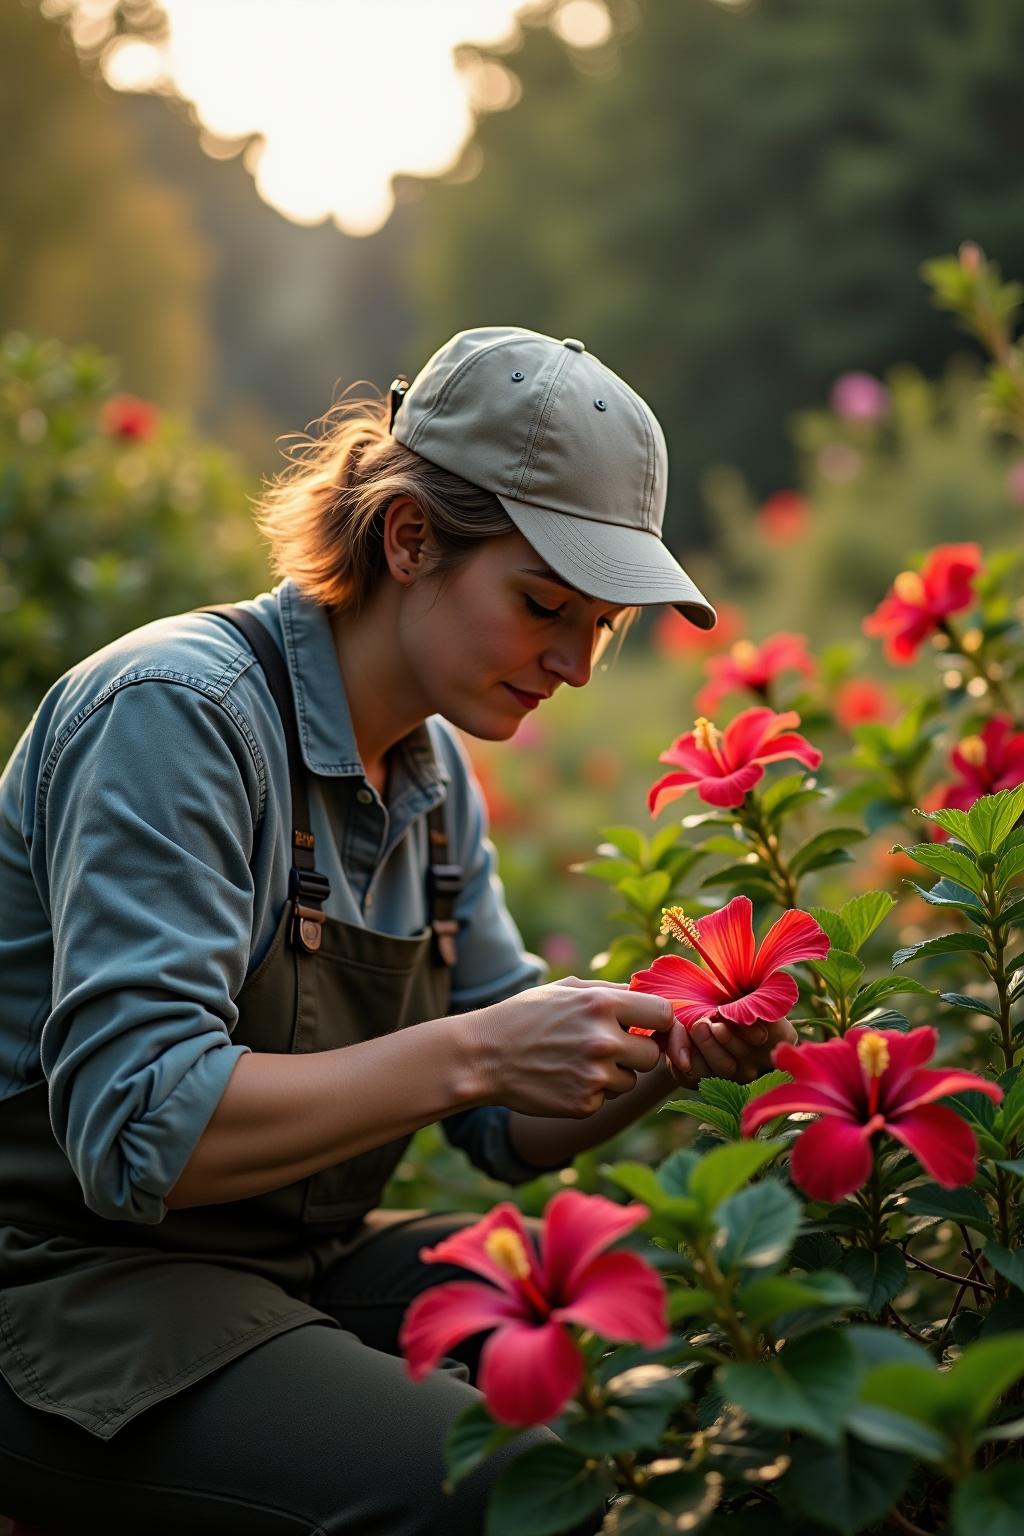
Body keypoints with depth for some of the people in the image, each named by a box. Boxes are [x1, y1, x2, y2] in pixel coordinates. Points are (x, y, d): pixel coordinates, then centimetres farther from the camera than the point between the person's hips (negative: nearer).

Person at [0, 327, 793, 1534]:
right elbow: (137, 1128, -27)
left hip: (301, 1265, 8)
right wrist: (472, 1053, -30)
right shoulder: (179, 712, -18)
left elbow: (510, 1127, 10)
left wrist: (663, 1058, -10)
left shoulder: (433, 770, 8)